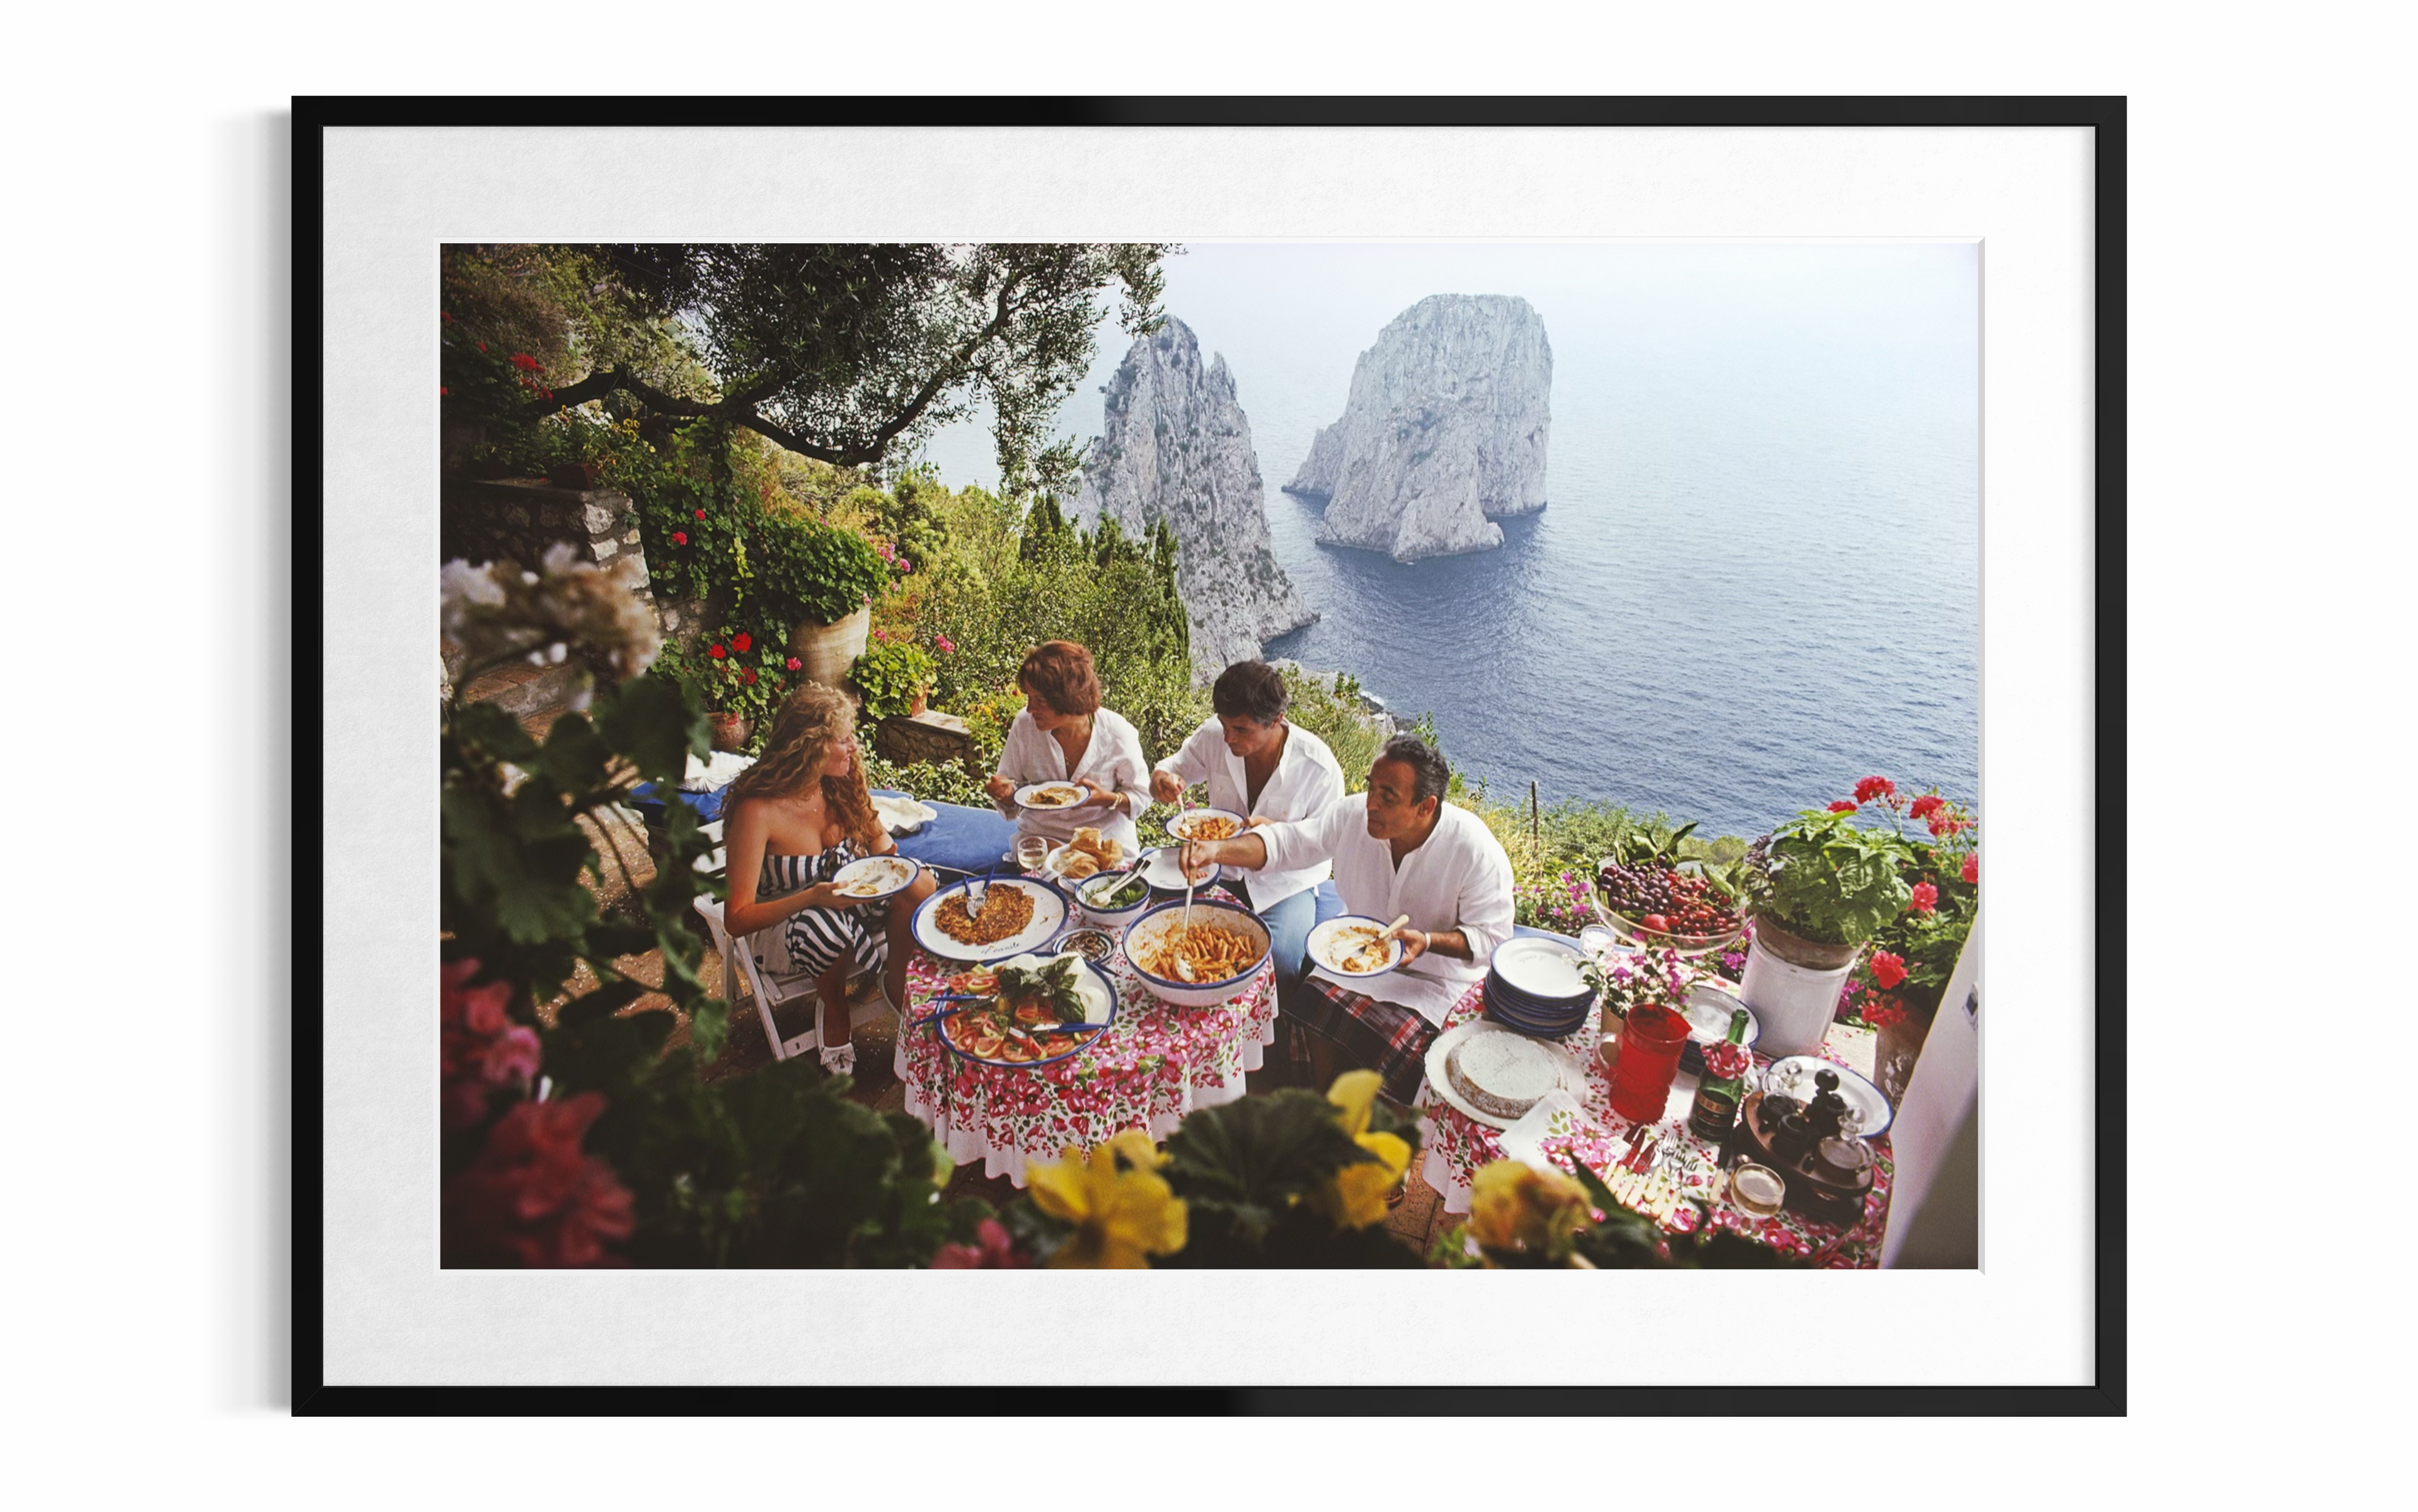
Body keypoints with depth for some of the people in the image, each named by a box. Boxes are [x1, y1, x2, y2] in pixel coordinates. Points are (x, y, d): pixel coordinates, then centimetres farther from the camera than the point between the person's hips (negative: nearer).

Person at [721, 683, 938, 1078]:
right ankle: (834, 1009, -11)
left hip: (845, 907, 5)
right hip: (782, 933, -5)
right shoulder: (757, 810, -23)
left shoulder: (840, 788, -5)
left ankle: (900, 988, -5)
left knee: (918, 884, -24)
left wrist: (886, 859, -16)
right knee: (823, 923, -41)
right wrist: (814, 897, -36)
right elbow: (737, 919, -23)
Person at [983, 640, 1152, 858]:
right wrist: (1006, 794, -18)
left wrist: (1107, 799, -20)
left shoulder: (1117, 733, -12)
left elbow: (1141, 795, 0)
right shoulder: (1024, 726, -7)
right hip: (1039, 837, 1)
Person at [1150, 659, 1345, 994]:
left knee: (1279, 966, -27)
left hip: (1287, 880, -3)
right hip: (1224, 867, 4)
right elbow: (1171, 767, 6)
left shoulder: (1318, 766, -21)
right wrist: (1161, 780, -20)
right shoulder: (1213, 736, -11)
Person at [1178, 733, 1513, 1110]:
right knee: (1310, 1012, -18)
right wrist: (1219, 849, -24)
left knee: (1393, 1045, -25)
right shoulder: (1355, 815, -13)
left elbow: (1492, 937, -16)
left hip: (1438, 973, -4)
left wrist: (1428, 941, -33)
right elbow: (1285, 843, -7)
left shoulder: (1476, 850, -24)